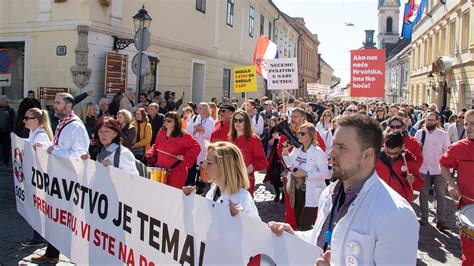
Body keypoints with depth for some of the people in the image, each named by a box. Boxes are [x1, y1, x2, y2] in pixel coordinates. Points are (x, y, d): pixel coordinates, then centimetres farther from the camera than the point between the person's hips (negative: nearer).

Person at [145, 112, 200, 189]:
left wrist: (185, 157, -15)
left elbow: (196, 147, -11)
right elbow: (156, 146, 24)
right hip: (160, 170, 5)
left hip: (176, 171, -5)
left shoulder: (183, 135, -8)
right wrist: (150, 152, 6)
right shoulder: (161, 132, 11)